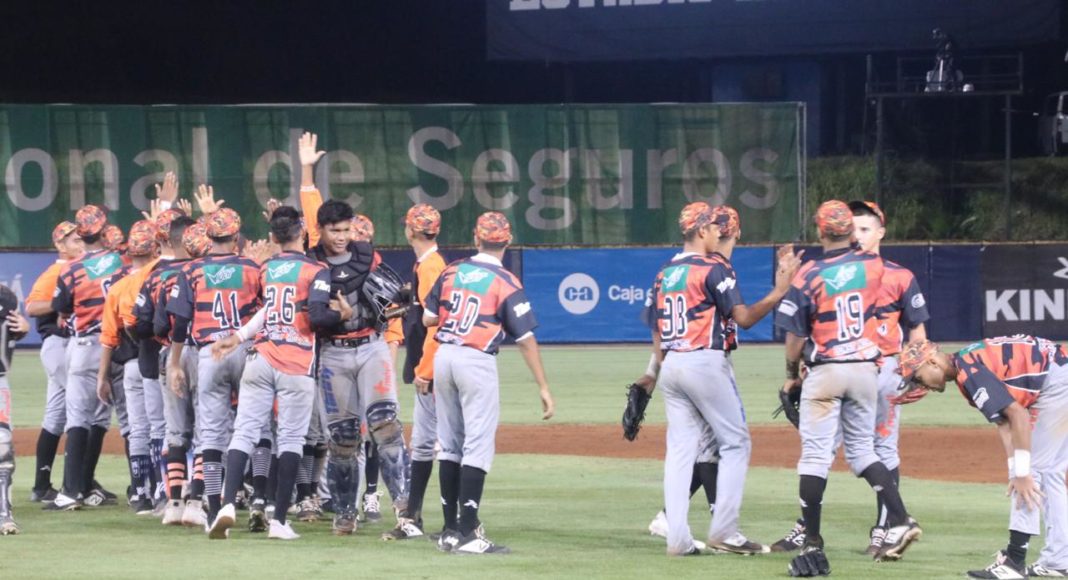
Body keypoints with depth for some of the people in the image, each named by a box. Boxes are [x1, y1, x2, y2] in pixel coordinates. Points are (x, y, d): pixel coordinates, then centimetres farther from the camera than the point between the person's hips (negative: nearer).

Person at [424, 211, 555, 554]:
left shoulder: (451, 272, 5)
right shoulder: (506, 283, -8)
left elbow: (428, 319, 10)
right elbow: (525, 339, -9)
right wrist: (543, 387, -6)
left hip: (444, 356, 5)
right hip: (477, 362, -5)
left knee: (449, 445, 12)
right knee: (478, 445, -5)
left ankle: (451, 529, 15)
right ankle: (467, 533, -12)